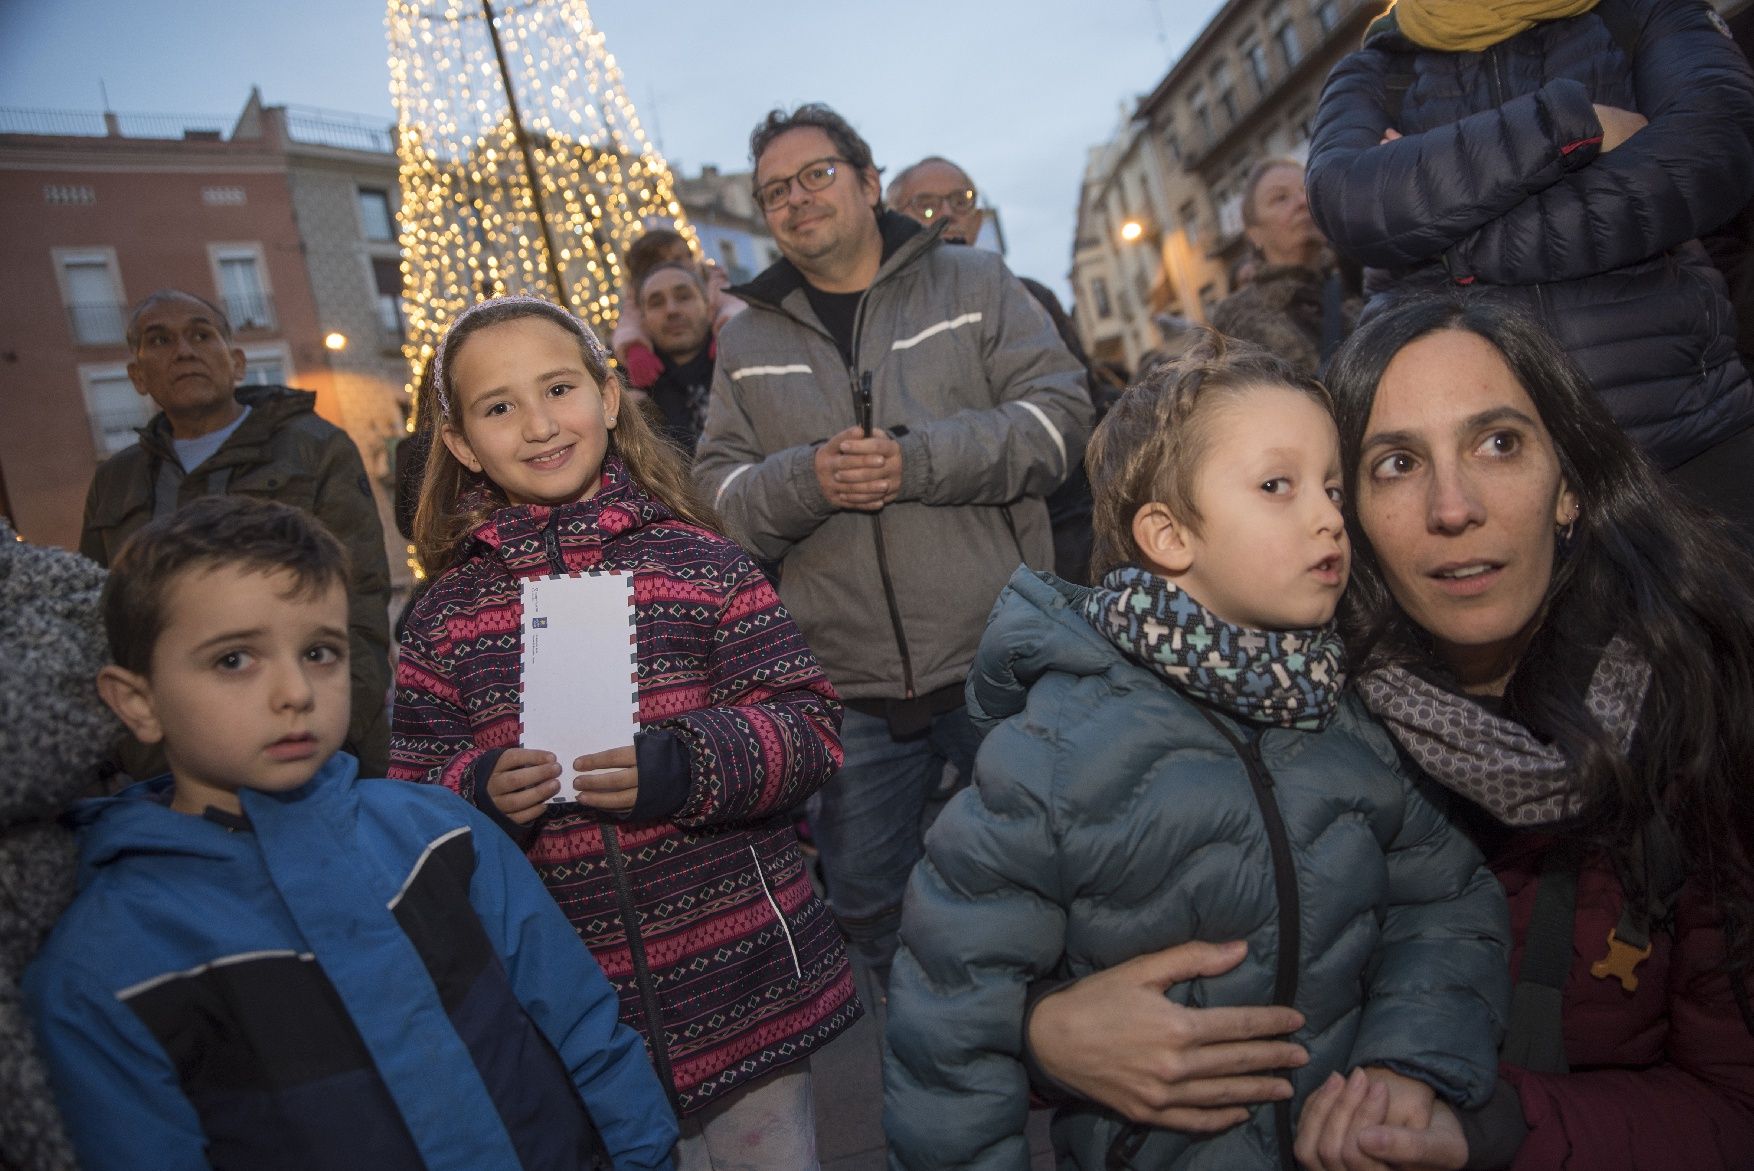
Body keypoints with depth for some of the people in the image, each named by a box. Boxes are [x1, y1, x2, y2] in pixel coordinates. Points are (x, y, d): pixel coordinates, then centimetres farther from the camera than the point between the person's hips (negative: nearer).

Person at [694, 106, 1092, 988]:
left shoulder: (974, 284, 5)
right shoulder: (747, 340, 11)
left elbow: (1060, 413, -6)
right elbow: (719, 492, 6)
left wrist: (915, 462, -18)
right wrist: (806, 478, -16)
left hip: (999, 663, -2)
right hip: (848, 691, 3)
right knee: (861, 905, 15)